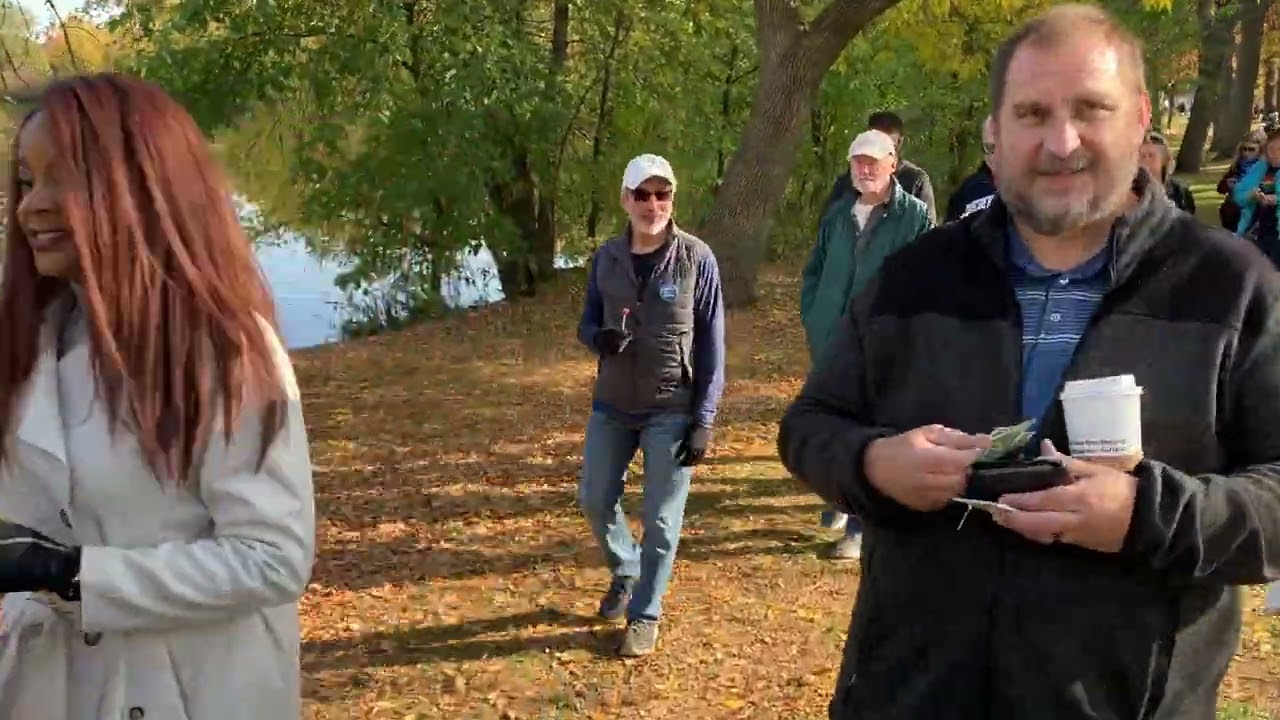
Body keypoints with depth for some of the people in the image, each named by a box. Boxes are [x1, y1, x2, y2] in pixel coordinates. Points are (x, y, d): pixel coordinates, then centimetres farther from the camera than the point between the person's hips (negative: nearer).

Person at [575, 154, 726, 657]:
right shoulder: (606, 258, 1)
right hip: (611, 406, 4)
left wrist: (704, 420, -10)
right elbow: (586, 323, 11)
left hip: (671, 412, -4)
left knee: (662, 518, 2)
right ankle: (626, 573, 39)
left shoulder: (696, 258, -10)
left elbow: (712, 344, -7)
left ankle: (644, 615, 20)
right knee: (595, 500, 11)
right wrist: (600, 338, -15)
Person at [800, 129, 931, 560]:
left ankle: (858, 530, 7)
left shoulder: (914, 216, -5)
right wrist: (812, 319, 7)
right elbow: (813, 270, 17)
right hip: (830, 343, 5)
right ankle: (839, 503, 37)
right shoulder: (838, 213, 9)